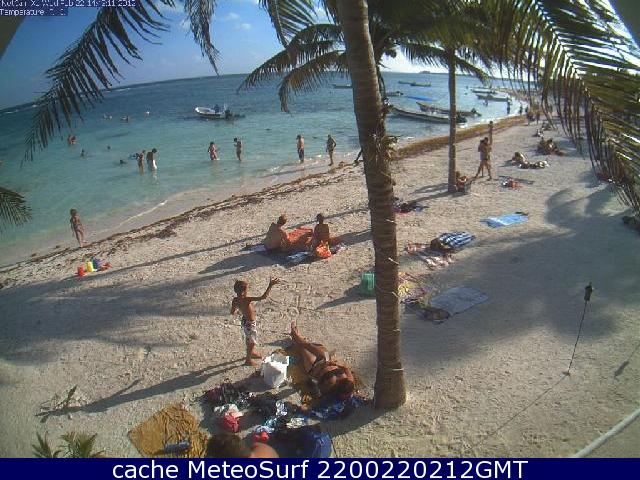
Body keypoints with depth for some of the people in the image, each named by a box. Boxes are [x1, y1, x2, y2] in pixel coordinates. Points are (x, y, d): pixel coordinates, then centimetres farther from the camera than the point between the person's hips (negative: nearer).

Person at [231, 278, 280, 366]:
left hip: (245, 321, 7)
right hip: (250, 324, -7)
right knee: (252, 342, 17)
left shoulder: (235, 300, -13)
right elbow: (263, 297, -42)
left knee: (248, 339, 31)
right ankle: (248, 360, 35)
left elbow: (232, 313, 1)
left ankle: (252, 353, 55)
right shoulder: (247, 300, -36)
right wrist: (270, 285, -39)